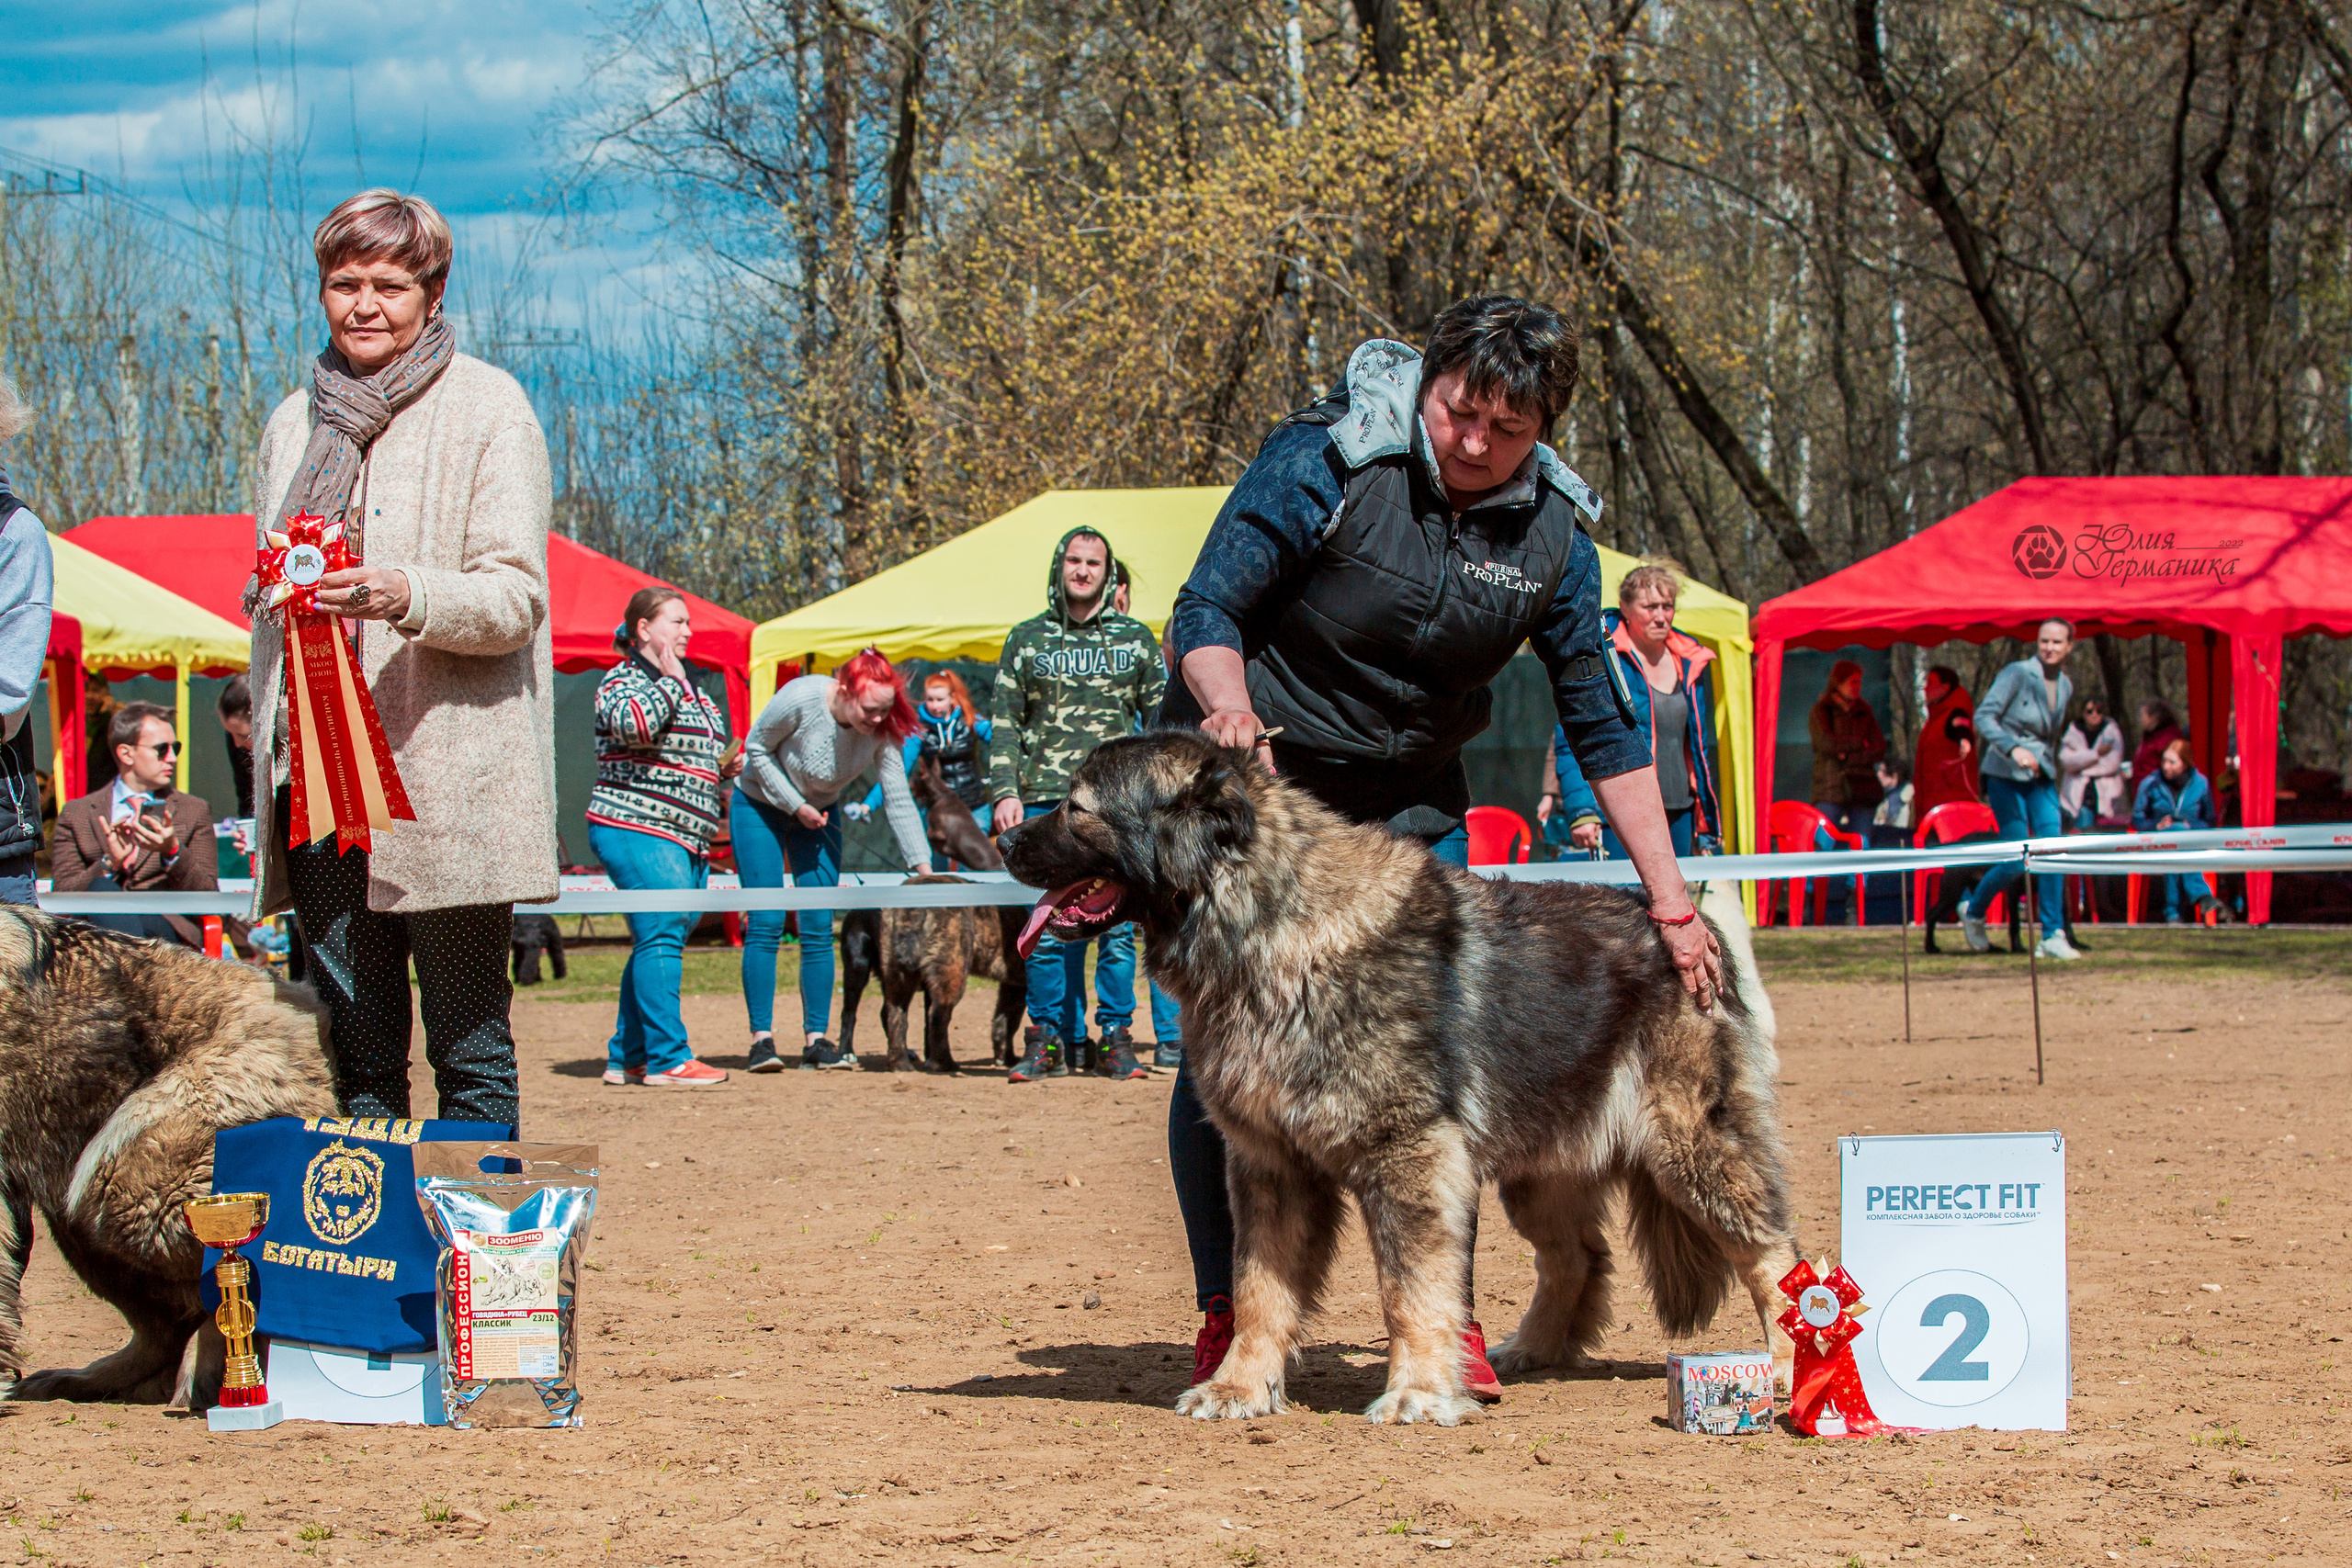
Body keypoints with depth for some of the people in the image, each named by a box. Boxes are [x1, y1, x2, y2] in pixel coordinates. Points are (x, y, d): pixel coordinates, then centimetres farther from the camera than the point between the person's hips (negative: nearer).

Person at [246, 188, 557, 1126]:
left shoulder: (486, 408, -1)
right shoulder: (296, 424, 17)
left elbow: (517, 597, -9)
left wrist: (410, 595, -27)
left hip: (444, 778, -5)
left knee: (468, 1047, -4)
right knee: (356, 1048, 6)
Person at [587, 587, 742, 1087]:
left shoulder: (687, 689, 23)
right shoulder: (624, 681, -5)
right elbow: (634, 725, -28)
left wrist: (723, 768, 14)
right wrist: (669, 680, -15)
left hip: (686, 839, 10)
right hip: (639, 830, -10)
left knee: (656, 943, 10)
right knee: (661, 937, -15)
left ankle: (627, 1057, 16)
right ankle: (667, 1060, -17)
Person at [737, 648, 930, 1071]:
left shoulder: (882, 730, -21)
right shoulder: (799, 699, -32)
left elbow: (899, 801, -18)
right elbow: (757, 750, -16)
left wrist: (923, 869, -23)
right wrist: (795, 806, -21)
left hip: (818, 814, 4)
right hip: (760, 806, -4)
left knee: (818, 929, -2)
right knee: (765, 925, -8)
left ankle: (816, 1040, 1)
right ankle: (761, 1039, -7)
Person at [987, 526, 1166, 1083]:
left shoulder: (1136, 639, 12)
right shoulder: (1027, 639, 12)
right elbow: (1005, 724, 10)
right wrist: (1005, 792, 0)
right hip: (1045, 802, 0)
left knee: (1118, 925, -4)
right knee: (1049, 928, -2)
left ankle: (1115, 1039, 3)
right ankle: (1051, 1041, 5)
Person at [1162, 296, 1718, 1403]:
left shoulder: (1551, 530, -7)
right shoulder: (1327, 462, -19)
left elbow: (1603, 725, 0)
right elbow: (1206, 609, -17)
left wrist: (1671, 901, -3)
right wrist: (1230, 705, -39)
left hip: (1409, 804, 3)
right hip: (1250, 777, -3)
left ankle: (1447, 1319, 2)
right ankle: (1225, 1317, 4)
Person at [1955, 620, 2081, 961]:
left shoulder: (2066, 686, 8)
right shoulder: (2017, 674, -11)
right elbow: (1984, 717, -19)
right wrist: (2014, 749, -31)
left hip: (2042, 775, 5)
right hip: (2007, 775, -5)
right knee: (2017, 861, -7)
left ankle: (2053, 935, -5)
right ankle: (1973, 910, 20)